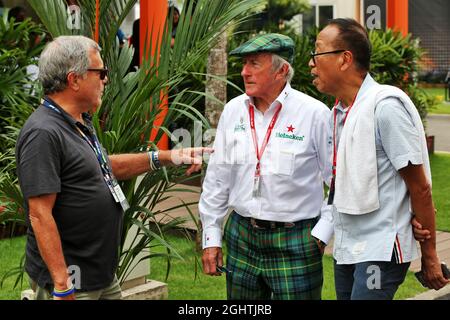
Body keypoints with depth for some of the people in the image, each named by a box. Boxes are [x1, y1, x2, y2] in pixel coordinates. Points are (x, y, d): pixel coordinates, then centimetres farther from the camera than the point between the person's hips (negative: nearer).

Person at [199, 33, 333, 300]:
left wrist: (322, 233, -8)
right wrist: (211, 237, 10)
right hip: (241, 236, 4)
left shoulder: (315, 114, -10)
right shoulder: (234, 110, 4)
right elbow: (217, 179, 10)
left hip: (295, 241, -4)